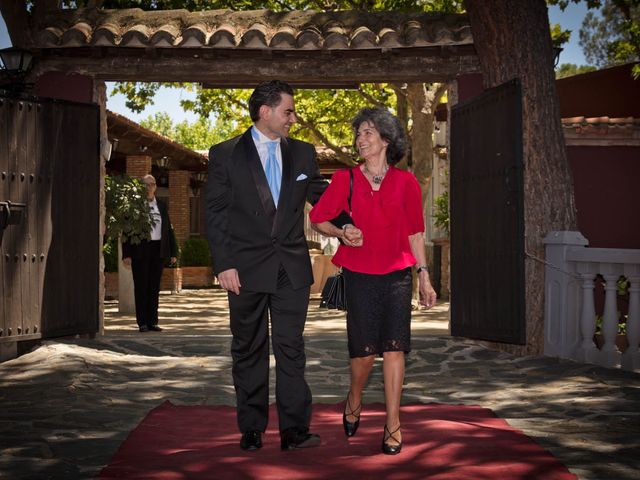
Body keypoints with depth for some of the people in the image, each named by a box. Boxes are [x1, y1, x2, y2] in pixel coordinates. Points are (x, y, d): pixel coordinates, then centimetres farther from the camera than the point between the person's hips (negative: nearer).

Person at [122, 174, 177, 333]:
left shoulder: (161, 206, 13)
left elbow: (169, 229, 13)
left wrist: (173, 252, 6)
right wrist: (126, 254, -11)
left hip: (158, 250, 4)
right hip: (140, 250, -4)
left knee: (154, 286, 7)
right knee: (141, 286, 0)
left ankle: (152, 321, 12)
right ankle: (142, 322, 4)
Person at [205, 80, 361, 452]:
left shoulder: (303, 153, 9)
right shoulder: (225, 154, 0)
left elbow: (322, 197, 15)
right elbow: (215, 213, -1)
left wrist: (345, 225, -5)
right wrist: (224, 265, -9)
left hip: (292, 268, 2)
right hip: (246, 268, -2)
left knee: (291, 350, 1)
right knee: (249, 351, 8)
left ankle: (294, 430, 4)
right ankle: (252, 430, 17)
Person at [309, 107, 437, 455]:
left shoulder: (405, 182, 3)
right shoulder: (346, 179, 2)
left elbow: (414, 232, 8)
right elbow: (317, 219, 7)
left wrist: (424, 276, 6)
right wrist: (342, 233, -12)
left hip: (397, 275, 1)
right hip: (359, 275, 0)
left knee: (394, 348, -4)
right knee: (365, 351, -2)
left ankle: (393, 424, 5)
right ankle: (354, 401, 28)